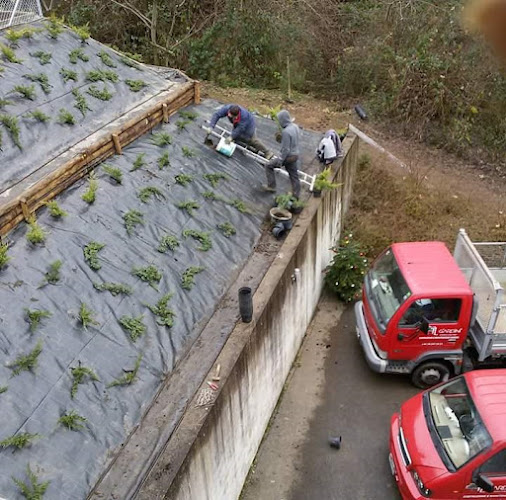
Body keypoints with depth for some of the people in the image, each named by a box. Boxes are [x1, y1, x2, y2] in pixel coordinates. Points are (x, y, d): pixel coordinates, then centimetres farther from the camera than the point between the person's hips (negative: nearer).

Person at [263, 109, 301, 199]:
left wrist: (280, 161, -16)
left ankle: (271, 186, 13)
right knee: (294, 175, 18)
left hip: (288, 156, -8)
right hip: (296, 155, 8)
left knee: (269, 166, 8)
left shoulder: (286, 131, -26)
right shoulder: (295, 127, 0)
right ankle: (296, 194, 28)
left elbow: (285, 149, -24)